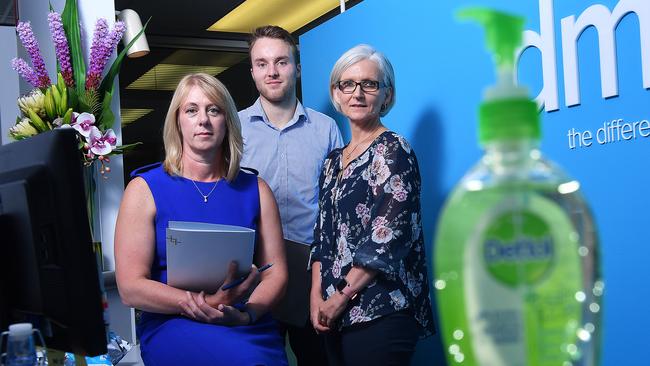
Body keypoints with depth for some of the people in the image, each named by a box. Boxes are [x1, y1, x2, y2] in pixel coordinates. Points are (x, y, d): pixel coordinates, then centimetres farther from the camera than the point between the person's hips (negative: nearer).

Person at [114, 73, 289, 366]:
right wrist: (208, 304, -18)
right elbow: (131, 288, -5)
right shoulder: (145, 189, 2)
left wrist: (245, 313, -14)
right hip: (173, 324, -3)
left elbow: (275, 272, 8)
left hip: (249, 327, 3)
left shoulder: (254, 190, 11)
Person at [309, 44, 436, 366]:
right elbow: (323, 234, 13)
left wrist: (342, 297, -13)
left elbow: (387, 240, -15)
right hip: (335, 313, 7)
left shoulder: (392, 151, -6)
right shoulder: (334, 161, 15)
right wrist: (317, 294, 0)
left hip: (381, 312, -7)